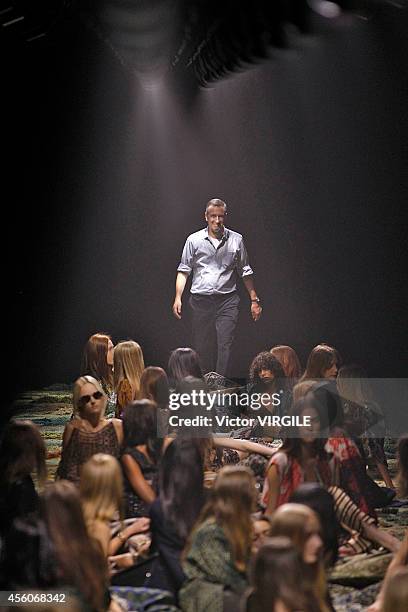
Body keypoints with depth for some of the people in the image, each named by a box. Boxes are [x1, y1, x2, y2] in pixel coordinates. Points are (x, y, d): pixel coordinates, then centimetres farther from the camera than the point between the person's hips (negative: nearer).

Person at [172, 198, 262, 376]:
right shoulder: (194, 240, 5)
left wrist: (254, 300, 10)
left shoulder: (236, 240, 6)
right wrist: (178, 298, -4)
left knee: (225, 345, -11)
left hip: (227, 301, 0)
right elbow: (184, 270, 6)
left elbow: (245, 272, 13)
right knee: (202, 347, 5)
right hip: (201, 300, 1)